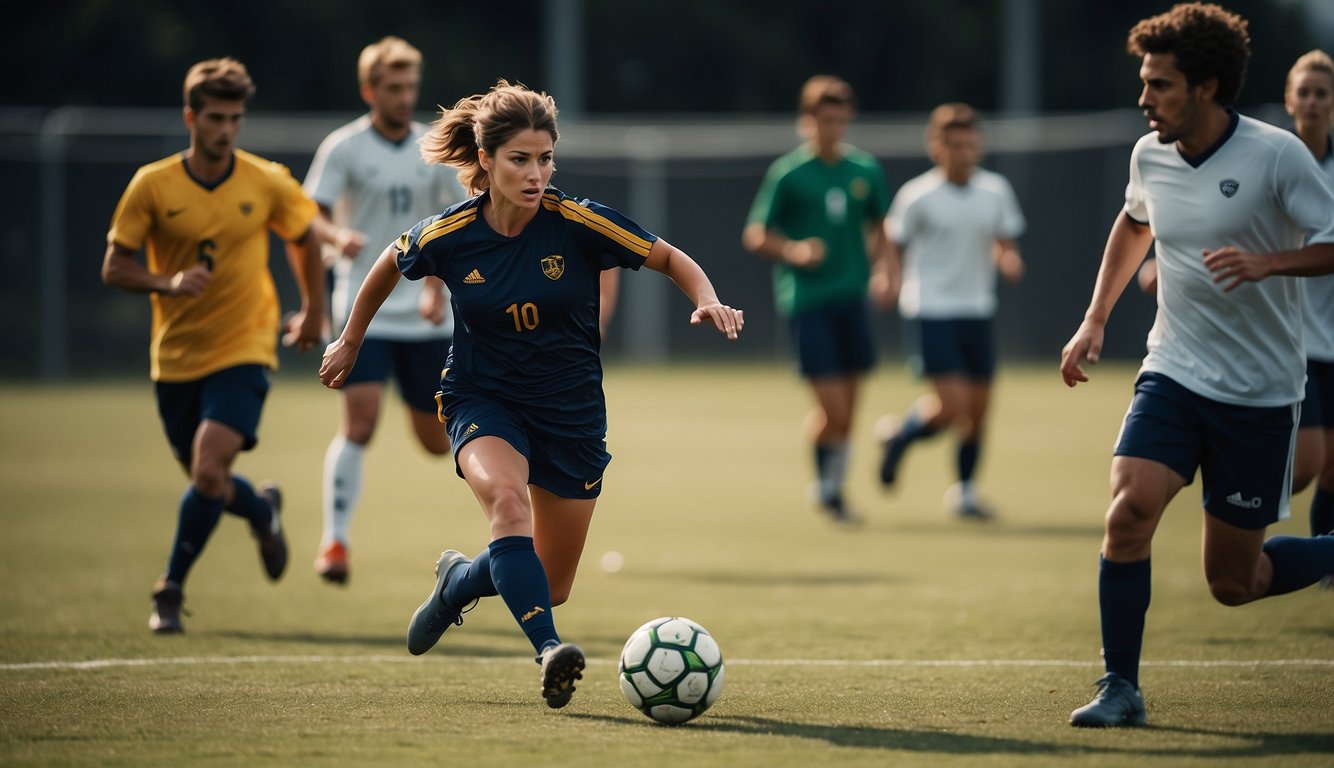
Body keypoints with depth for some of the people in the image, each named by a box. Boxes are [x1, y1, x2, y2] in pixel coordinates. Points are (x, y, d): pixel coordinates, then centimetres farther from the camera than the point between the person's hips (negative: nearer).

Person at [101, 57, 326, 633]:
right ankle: (263, 509, 46)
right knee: (205, 481, 11)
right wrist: (169, 282, -23)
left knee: (208, 472, -19)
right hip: (176, 357, 2)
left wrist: (313, 311, 17)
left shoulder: (268, 183, -6)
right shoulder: (152, 185, -8)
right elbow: (114, 267, -6)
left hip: (242, 352, -2)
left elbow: (305, 237, 13)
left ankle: (170, 590, -2)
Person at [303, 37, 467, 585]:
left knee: (437, 441, 8)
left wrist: (438, 285, -2)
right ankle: (334, 542, -14)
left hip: (425, 315, 3)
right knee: (359, 424, -18)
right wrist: (337, 237, -33)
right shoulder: (343, 148, -4)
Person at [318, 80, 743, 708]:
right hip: (483, 402, -2)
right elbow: (391, 264, 9)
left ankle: (459, 581, 41)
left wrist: (708, 302, -26)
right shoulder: (447, 236, -14)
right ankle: (550, 651, -42)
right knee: (506, 498, -36)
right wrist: (350, 343, 19)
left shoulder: (577, 223, -17)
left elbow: (671, 259, -6)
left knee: (551, 586, 9)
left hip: (571, 412, 2)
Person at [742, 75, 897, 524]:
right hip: (806, 300, -4)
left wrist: (886, 271, 5)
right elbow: (755, 235, -1)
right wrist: (793, 251, -19)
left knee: (847, 407, 7)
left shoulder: (866, 170, 7)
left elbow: (878, 227, 21)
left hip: (851, 298, 4)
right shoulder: (788, 173, -6)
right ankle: (825, 485, 11)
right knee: (832, 406, -10)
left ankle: (834, 488, 26)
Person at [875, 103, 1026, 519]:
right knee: (952, 407, -14)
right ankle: (897, 437, 15)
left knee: (978, 409, 6)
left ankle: (965, 491, 23)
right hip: (929, 313, -5)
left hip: (977, 311, 5)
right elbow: (893, 246, 1)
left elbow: (1005, 243, 15)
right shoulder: (917, 196, -7)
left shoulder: (996, 191, 5)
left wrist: (1008, 260, -6)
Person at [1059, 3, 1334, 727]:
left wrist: (1267, 263, -31)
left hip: (1258, 393, -4)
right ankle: (1120, 688, -7)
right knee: (1129, 512, -19)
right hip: (1173, 375, 4)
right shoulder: (1149, 156, 2)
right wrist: (1094, 321, 20)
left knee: (1233, 582, 1)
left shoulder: (1276, 155, -14)